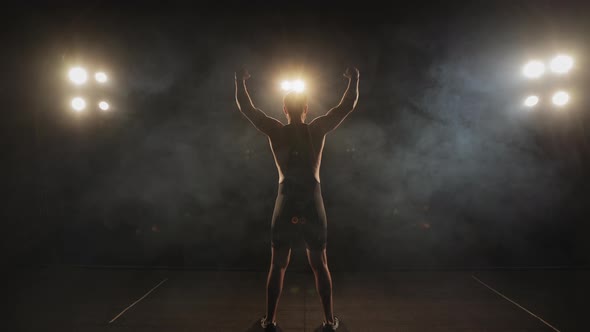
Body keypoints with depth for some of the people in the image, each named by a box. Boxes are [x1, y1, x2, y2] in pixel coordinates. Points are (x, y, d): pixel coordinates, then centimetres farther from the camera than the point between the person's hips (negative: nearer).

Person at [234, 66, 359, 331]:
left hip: (286, 202, 0)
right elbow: (348, 106, 9)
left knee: (277, 266, 12)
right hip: (312, 201, 0)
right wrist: (354, 79, 22)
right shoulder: (317, 129, 0)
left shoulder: (275, 131, 1)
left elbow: (246, 108, 12)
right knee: (319, 265, 12)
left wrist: (240, 81, 25)